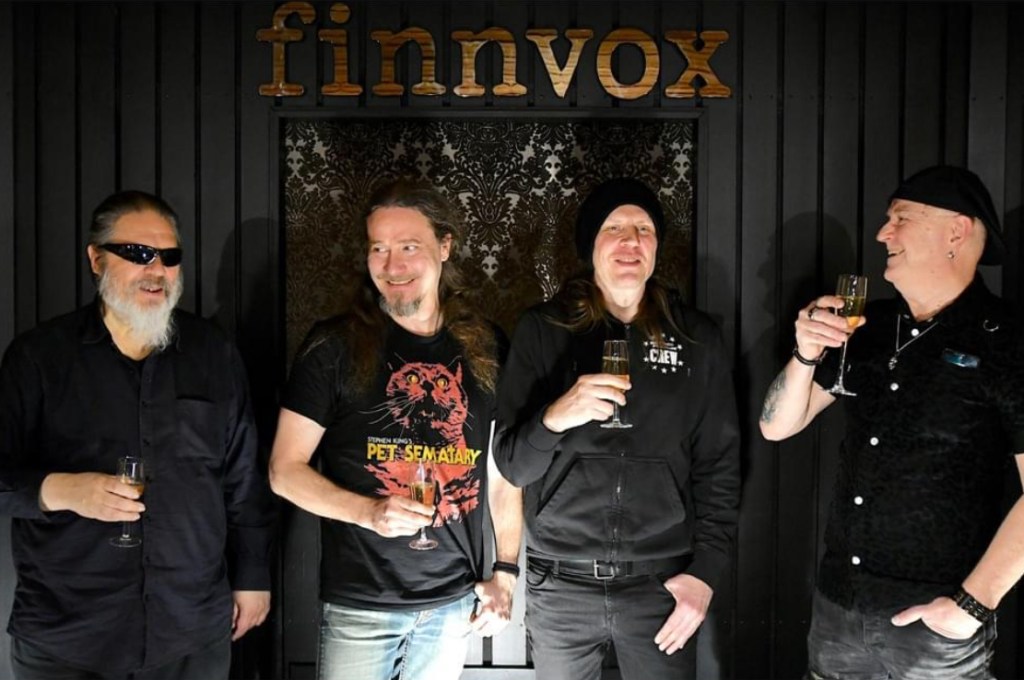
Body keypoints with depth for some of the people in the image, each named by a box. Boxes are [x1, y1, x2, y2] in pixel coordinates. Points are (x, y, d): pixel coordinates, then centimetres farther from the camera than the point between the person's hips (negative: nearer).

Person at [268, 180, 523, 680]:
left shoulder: (486, 349, 3)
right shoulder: (334, 346, -7)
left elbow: (503, 471, 10)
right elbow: (285, 470, -6)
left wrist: (505, 572, 5)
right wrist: (369, 511, -20)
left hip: (455, 601, 3)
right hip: (359, 604, -3)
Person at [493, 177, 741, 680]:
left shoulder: (696, 337, 2)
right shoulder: (543, 329, -2)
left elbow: (719, 466, 4)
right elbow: (511, 465, -5)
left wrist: (706, 571, -4)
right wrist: (555, 417, -24)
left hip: (660, 580, 0)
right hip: (559, 584, 0)